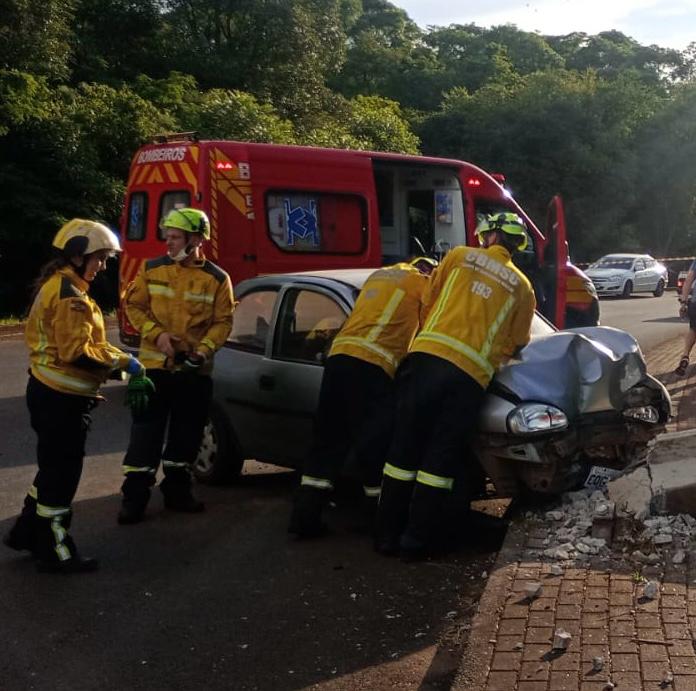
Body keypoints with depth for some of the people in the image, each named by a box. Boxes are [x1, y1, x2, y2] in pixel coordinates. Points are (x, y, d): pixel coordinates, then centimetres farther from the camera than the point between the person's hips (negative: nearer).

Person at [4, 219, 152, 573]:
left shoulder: (56, 285, 14)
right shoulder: (69, 294, -19)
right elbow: (77, 351, -26)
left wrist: (114, 361, 8)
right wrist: (125, 362, -18)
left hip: (49, 392, 10)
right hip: (60, 398, -10)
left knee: (53, 468, 22)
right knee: (62, 474, 1)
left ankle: (26, 532, 34)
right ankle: (55, 551, 13)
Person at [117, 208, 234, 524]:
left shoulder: (217, 278, -2)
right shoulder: (152, 269, 0)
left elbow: (223, 321, 0)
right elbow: (134, 305, 3)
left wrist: (205, 348, -17)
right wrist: (156, 333, -12)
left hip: (195, 369, 1)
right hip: (155, 364, -1)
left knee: (187, 433, 11)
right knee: (146, 431, -1)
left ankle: (177, 490, 26)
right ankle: (134, 496, 6)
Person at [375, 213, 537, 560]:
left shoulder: (460, 256, 14)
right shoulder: (522, 287, 16)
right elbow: (516, 343, 20)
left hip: (426, 355, 1)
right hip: (470, 374, 0)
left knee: (405, 446, 7)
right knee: (441, 457, 7)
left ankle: (387, 534, 13)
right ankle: (417, 540, 9)